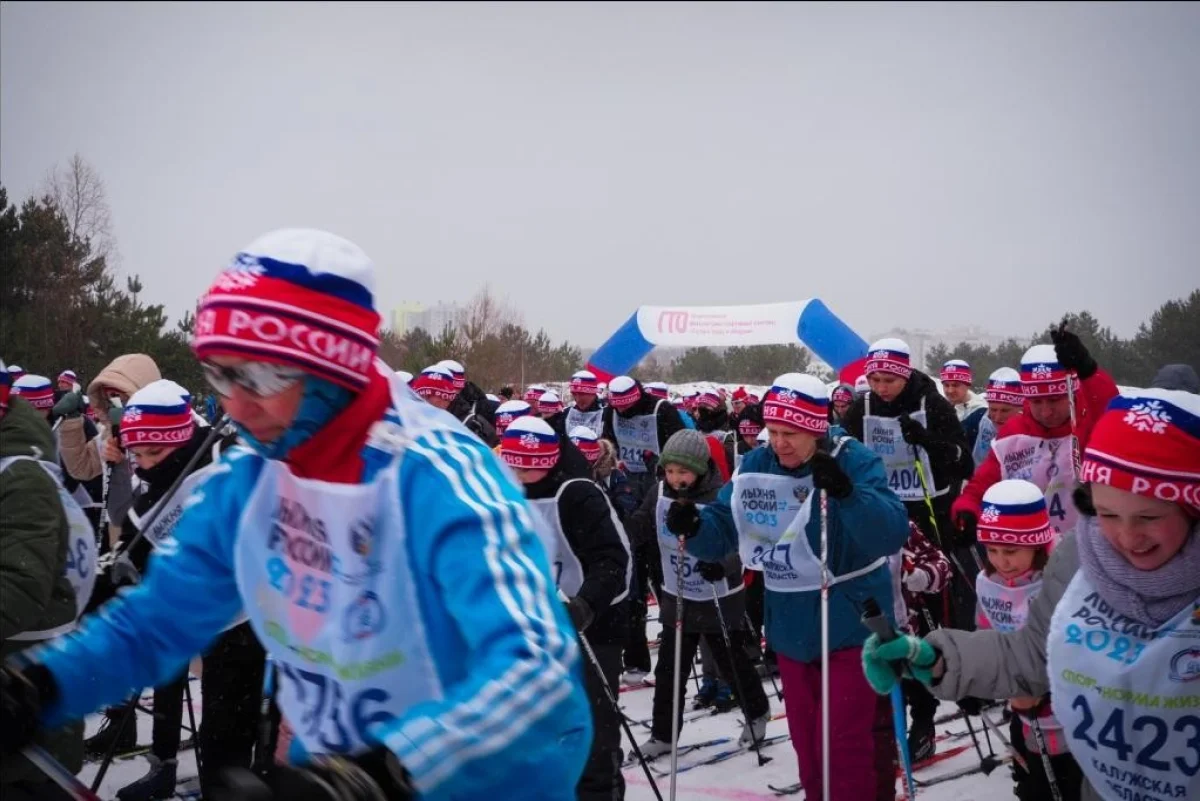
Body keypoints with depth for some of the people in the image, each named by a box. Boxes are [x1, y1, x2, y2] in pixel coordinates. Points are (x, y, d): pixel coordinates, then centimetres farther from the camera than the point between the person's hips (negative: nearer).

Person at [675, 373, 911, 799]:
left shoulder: (854, 461, -18)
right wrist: (693, 526, -22)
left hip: (850, 621, -5)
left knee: (846, 738, -2)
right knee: (804, 734, 18)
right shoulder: (755, 466, -3)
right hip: (791, 626, 5)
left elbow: (892, 533, -30)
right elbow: (721, 530, 1)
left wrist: (846, 492, -46)